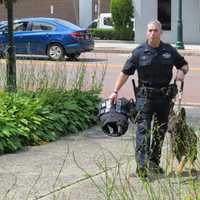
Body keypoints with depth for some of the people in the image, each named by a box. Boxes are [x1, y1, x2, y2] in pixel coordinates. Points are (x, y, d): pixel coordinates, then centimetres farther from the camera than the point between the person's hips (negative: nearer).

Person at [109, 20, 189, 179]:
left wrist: (182, 71, -5)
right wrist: (115, 91, -5)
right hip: (145, 95, -3)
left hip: (164, 95, 3)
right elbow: (126, 72, 0)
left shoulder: (170, 51, 5)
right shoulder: (139, 52, -2)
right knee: (143, 129, -12)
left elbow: (184, 64, 18)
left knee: (160, 131, 11)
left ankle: (154, 163, 24)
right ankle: (142, 165, -17)